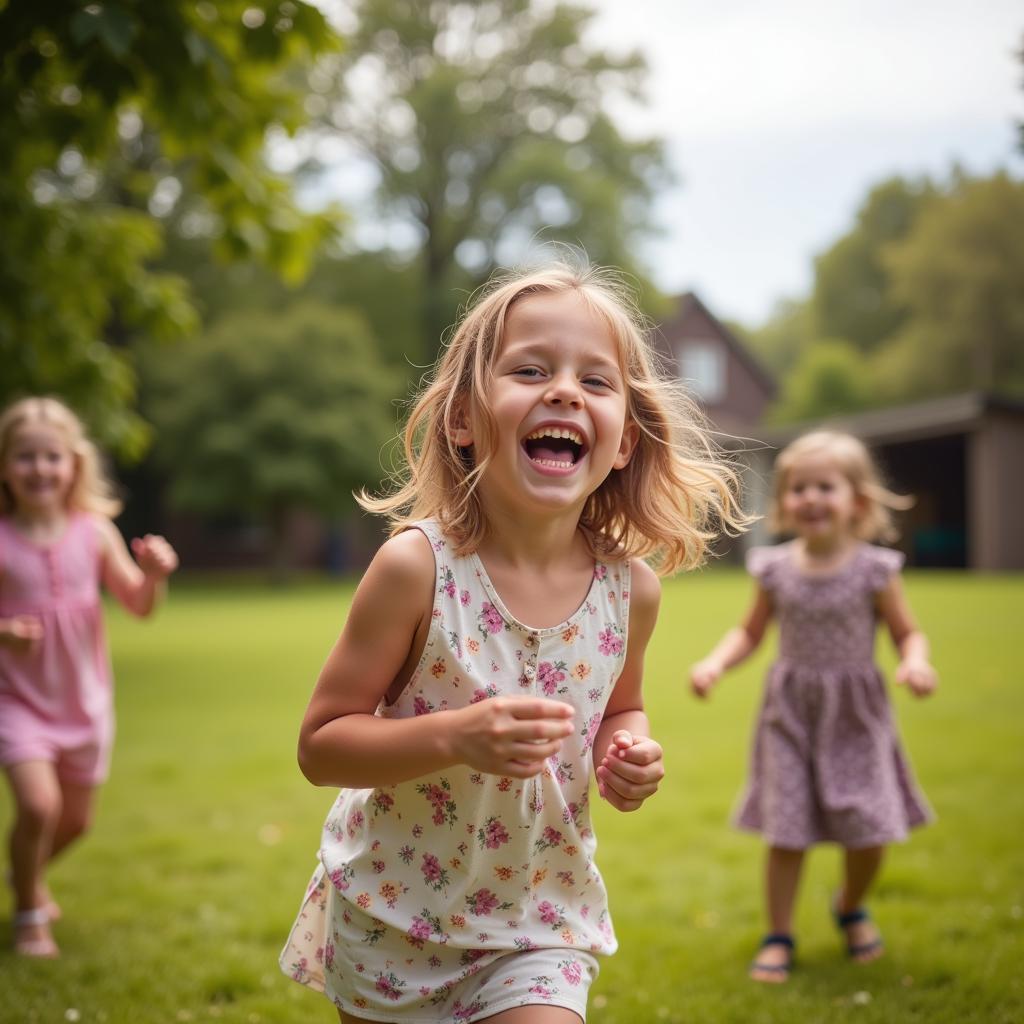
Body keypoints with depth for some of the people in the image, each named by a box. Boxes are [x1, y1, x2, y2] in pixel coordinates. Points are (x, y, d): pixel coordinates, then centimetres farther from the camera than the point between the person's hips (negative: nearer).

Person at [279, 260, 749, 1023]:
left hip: (540, 917, 2)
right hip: (393, 912, -1)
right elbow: (320, 744, -17)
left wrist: (628, 750, -10)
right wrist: (456, 736, -31)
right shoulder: (417, 567, -21)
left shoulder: (631, 588, -10)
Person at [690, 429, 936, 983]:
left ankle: (851, 907, 31)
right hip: (791, 714, 1)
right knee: (785, 833, -1)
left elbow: (907, 632, 0)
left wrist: (916, 663, -21)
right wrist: (714, 663, -8)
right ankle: (779, 935, 18)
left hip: (855, 717, -1)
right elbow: (751, 632, 9)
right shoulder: (775, 569, -3)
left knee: (869, 832, -1)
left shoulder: (873, 569, -8)